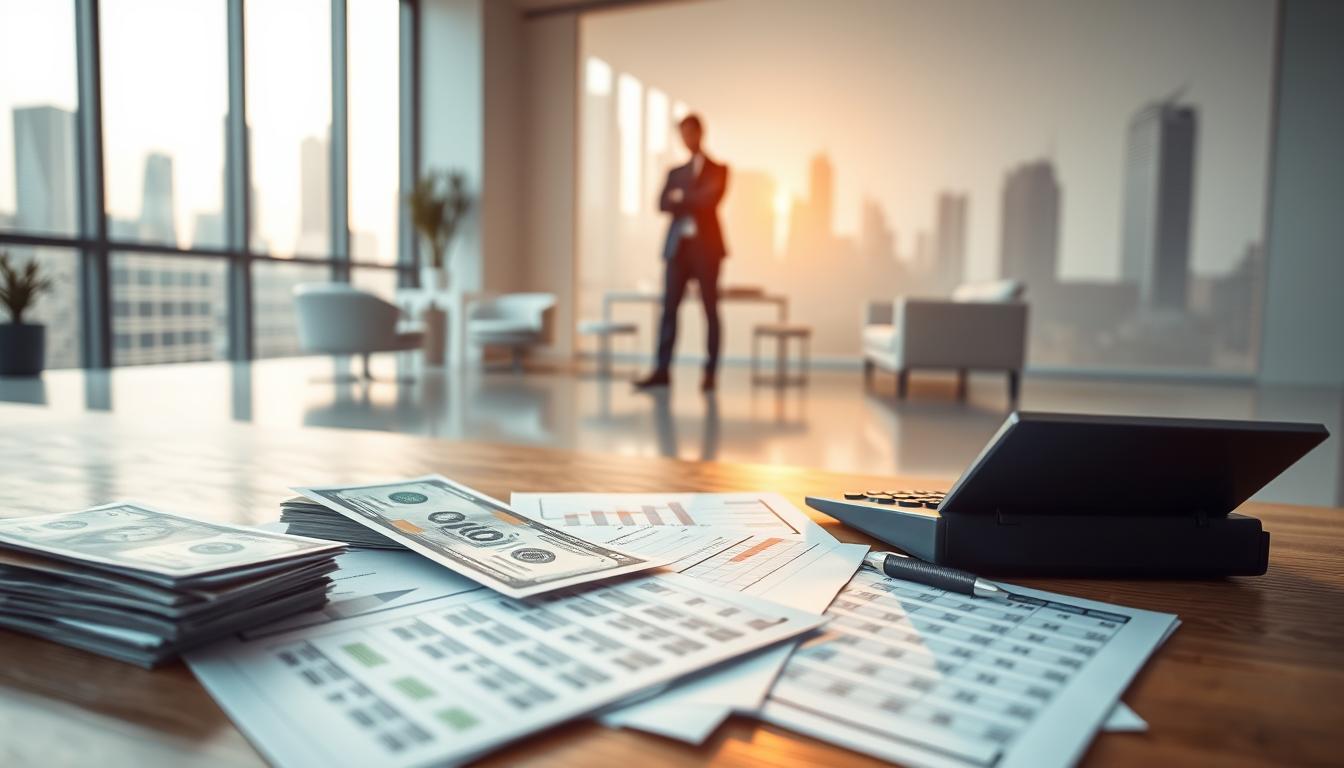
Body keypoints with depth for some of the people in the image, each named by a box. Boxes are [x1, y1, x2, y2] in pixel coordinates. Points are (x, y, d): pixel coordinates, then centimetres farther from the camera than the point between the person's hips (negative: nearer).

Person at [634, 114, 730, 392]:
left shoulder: (718, 169, 10)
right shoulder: (675, 172, 20)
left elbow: (711, 198, -8)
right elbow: (663, 204, 4)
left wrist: (681, 198, 0)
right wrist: (694, 202, -10)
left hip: (706, 246, -3)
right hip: (677, 246, 3)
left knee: (710, 309, -2)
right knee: (669, 308, -5)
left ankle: (710, 372, 1)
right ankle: (662, 370, -5)